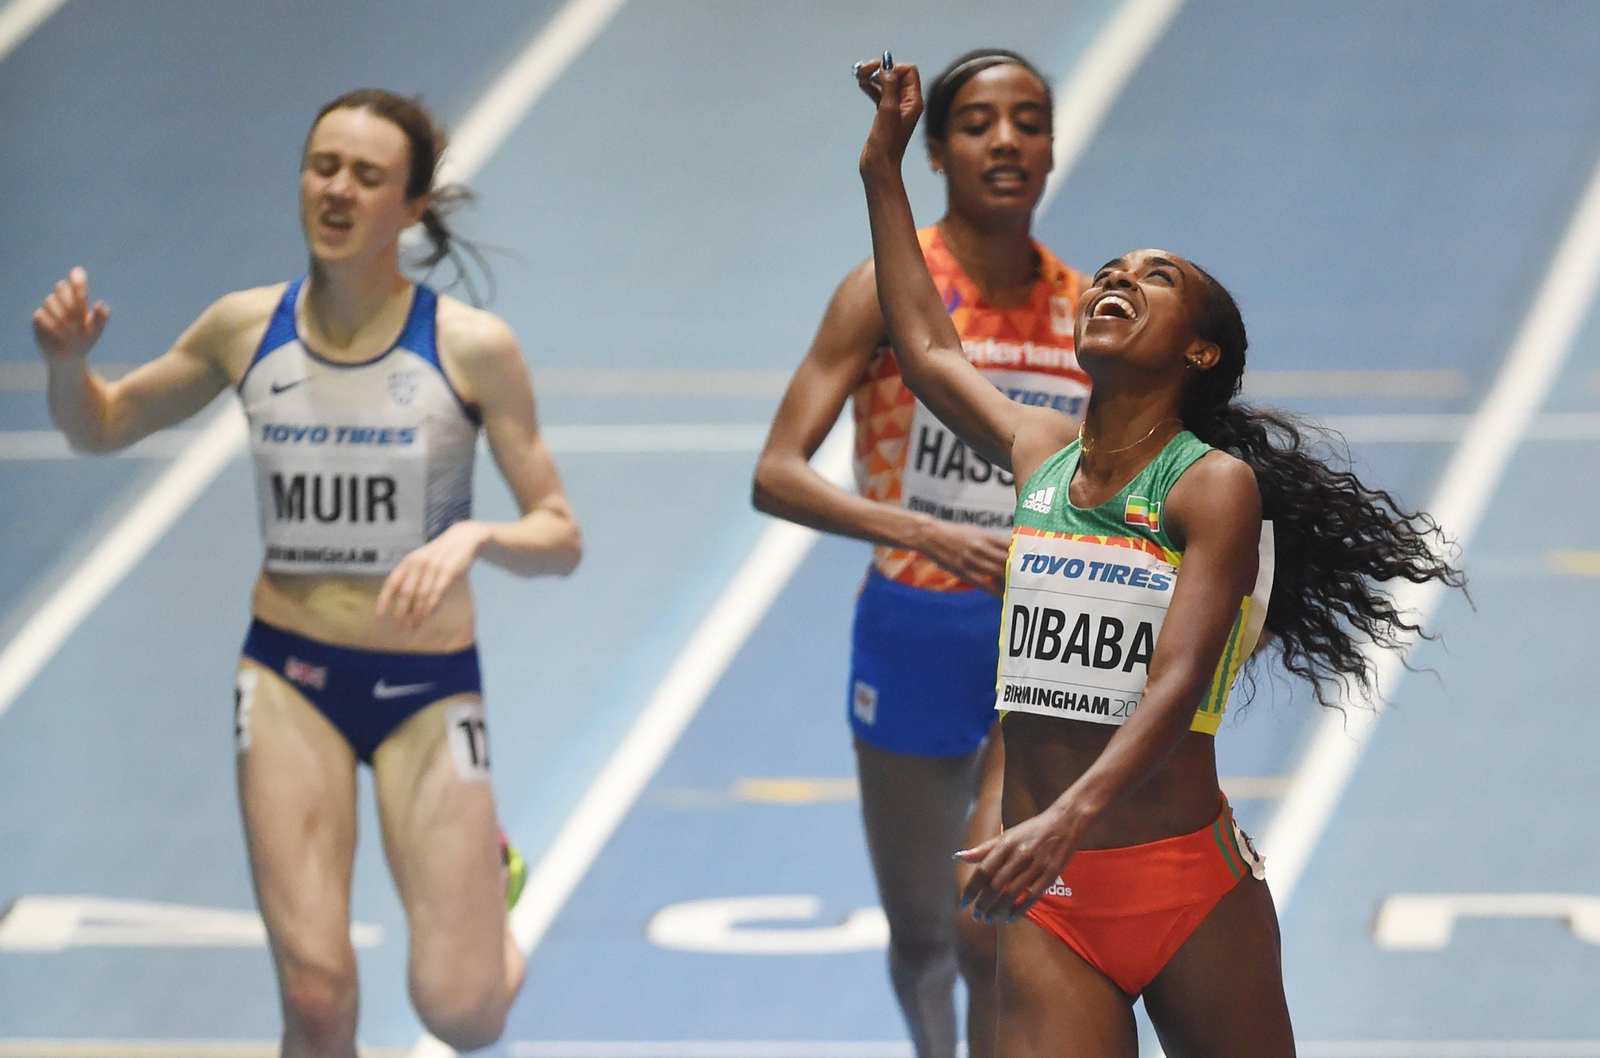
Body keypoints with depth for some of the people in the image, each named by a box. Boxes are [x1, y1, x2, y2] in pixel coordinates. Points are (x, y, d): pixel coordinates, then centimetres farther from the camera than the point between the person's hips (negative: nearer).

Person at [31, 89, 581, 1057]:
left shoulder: (473, 349, -10)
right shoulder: (247, 330, -1)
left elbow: (560, 538, -7)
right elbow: (100, 428, 14)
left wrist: (474, 536, -28)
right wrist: (68, 360, -8)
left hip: (429, 684, -2)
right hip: (290, 675, 2)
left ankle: (483, 881, 28)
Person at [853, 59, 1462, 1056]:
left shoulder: (1218, 485, -7)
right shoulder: (1040, 452, 10)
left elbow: (1177, 687, -19)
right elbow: (929, 349, 30)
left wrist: (1068, 820, -35)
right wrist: (885, 170, 36)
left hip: (1193, 894, -3)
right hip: (1049, 906, 3)